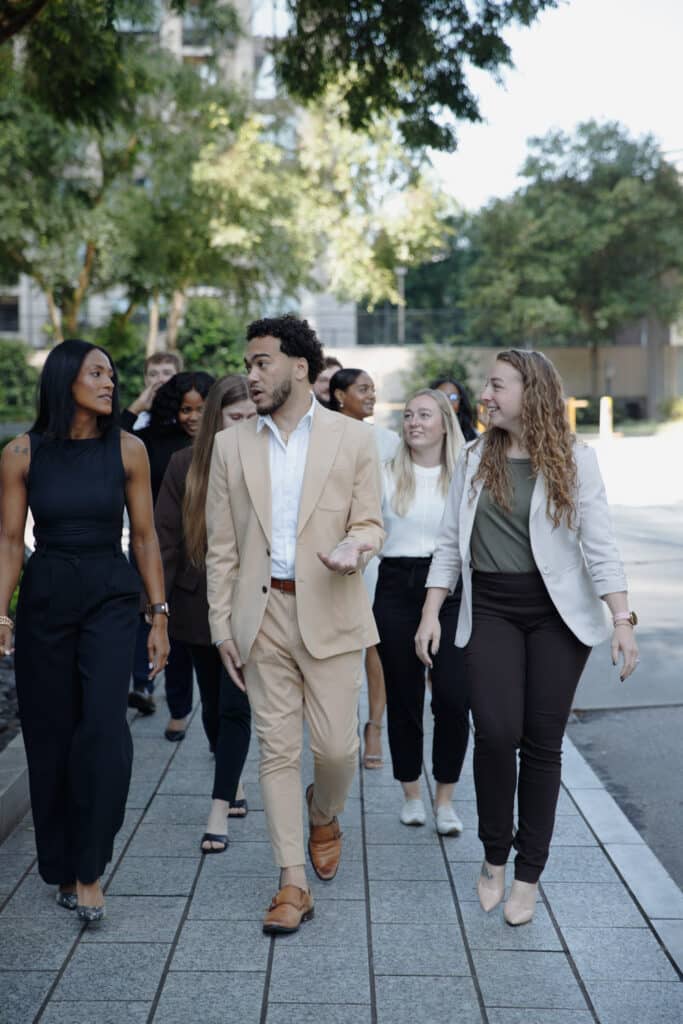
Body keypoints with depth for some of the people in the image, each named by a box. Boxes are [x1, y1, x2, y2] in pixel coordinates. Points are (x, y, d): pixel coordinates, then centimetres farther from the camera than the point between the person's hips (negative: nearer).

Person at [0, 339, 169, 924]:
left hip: (111, 596, 0)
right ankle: (62, 867, 24)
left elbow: (144, 536, 3)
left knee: (104, 729, -15)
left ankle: (89, 870, -4)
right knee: (50, 737, 6)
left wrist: (160, 615, 2)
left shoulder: (126, 449, -1)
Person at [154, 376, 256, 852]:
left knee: (234, 707, -4)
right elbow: (166, 539, 0)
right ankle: (235, 790, 34)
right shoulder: (185, 465, 0)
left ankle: (220, 812, 2)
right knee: (213, 706, 15)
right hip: (200, 605, 3)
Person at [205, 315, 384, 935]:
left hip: (329, 612, -1)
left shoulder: (353, 439, 2)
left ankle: (324, 813, 35)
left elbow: (369, 522, 5)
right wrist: (222, 624, 3)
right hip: (263, 616, 2)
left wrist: (355, 547, -20)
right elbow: (222, 545, 8)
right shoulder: (232, 446, 7)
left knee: (336, 744, -1)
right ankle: (294, 884, 12)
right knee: (277, 749, 3)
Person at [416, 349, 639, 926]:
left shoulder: (574, 460, -3)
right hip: (491, 611, 2)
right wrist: (431, 613, 2)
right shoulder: (476, 458, 7)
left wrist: (623, 620, -14)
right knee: (496, 732, -10)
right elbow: (451, 543, 8)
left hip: (558, 616, -2)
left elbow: (599, 545, -7)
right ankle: (494, 859, 12)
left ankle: (529, 876, 15)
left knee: (543, 742, 2)